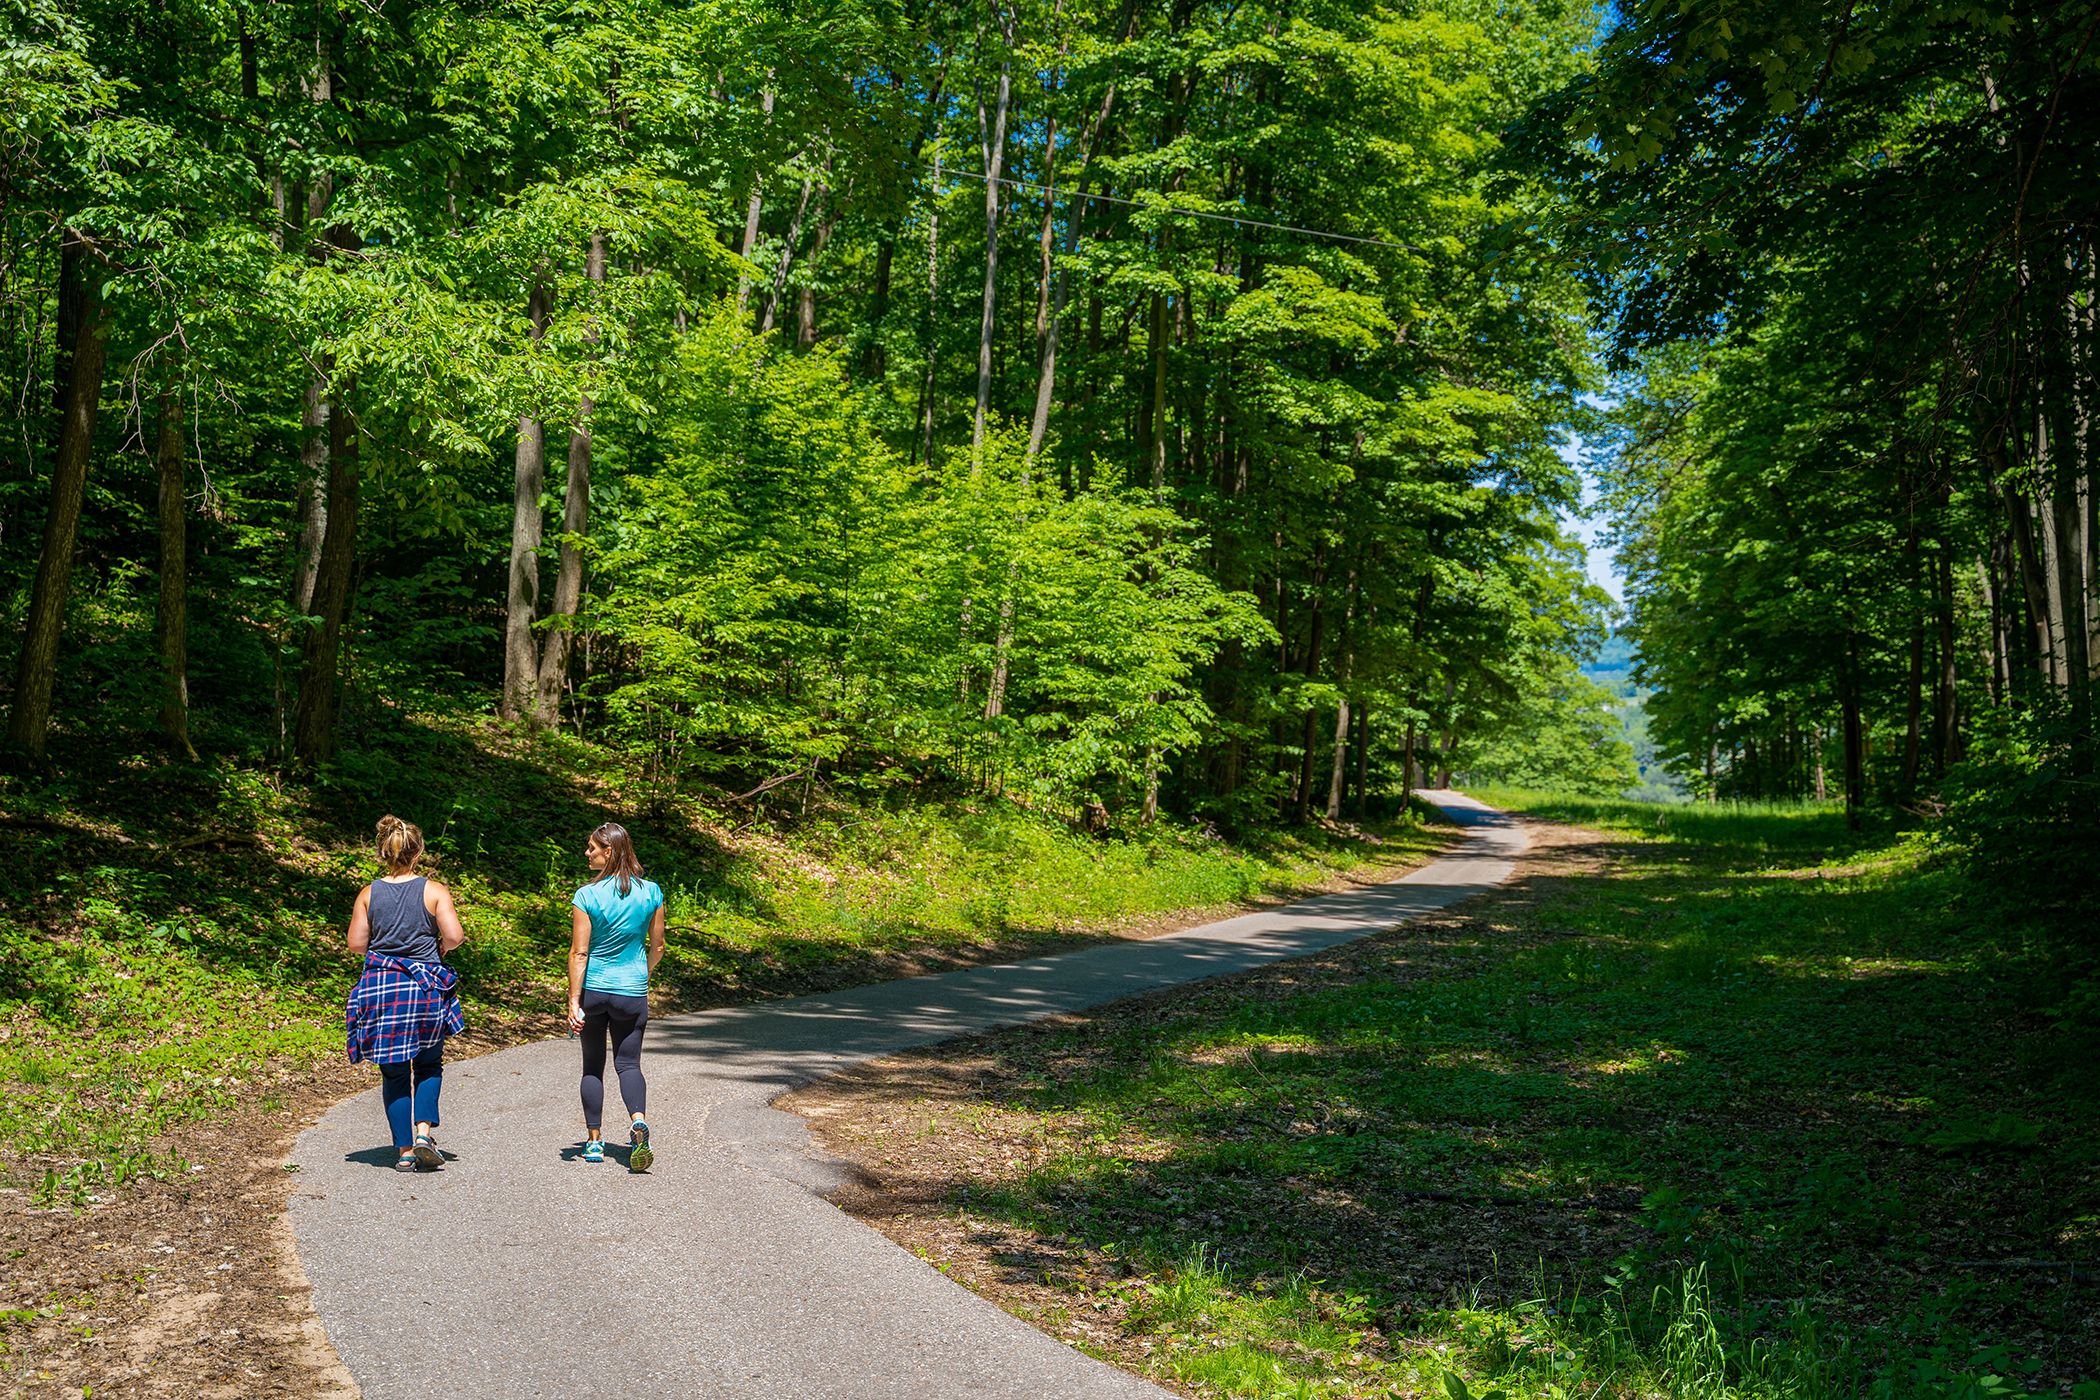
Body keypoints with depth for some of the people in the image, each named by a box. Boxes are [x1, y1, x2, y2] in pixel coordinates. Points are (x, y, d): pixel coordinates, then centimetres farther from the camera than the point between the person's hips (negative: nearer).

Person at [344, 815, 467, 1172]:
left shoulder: (369, 894, 1)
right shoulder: (434, 891, -4)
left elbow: (356, 944, 1)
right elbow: (454, 936, -11)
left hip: (380, 988, 1)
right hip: (426, 988, -1)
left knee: (394, 1072, 10)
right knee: (428, 1065, 16)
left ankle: (404, 1150, 10)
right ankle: (424, 1131, -4)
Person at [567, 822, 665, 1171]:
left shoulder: (587, 896, -12)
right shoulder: (651, 893, -2)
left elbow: (579, 953, -12)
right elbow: (657, 948, 6)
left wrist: (574, 1001, -8)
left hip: (593, 989, -1)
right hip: (633, 992, 1)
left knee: (592, 1066, 13)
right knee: (629, 1063, 7)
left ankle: (594, 1140, 17)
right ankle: (639, 1120, -19)